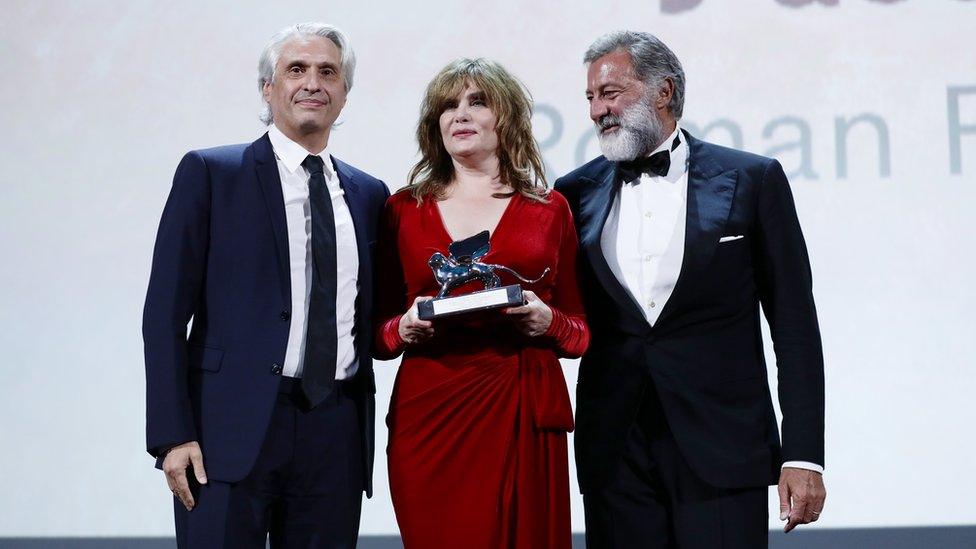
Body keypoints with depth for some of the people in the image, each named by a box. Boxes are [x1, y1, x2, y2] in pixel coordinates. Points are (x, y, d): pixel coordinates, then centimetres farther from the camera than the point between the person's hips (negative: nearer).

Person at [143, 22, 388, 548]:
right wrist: (172, 435, -10)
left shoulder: (368, 194, 15)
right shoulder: (209, 172, 2)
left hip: (336, 431, 4)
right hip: (234, 424, -4)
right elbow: (166, 312, -3)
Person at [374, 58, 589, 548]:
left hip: (525, 416, 0)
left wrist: (547, 321, -9)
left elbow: (582, 333, 11)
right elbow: (378, 332, 13)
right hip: (429, 414, 0)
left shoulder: (549, 210, 10)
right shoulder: (404, 210, 11)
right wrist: (404, 328, -8)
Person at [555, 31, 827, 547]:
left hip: (722, 449, -2)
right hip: (614, 457, 2)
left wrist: (803, 455, -4)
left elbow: (794, 326, 1)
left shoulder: (751, 180, 2)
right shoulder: (576, 194, 10)